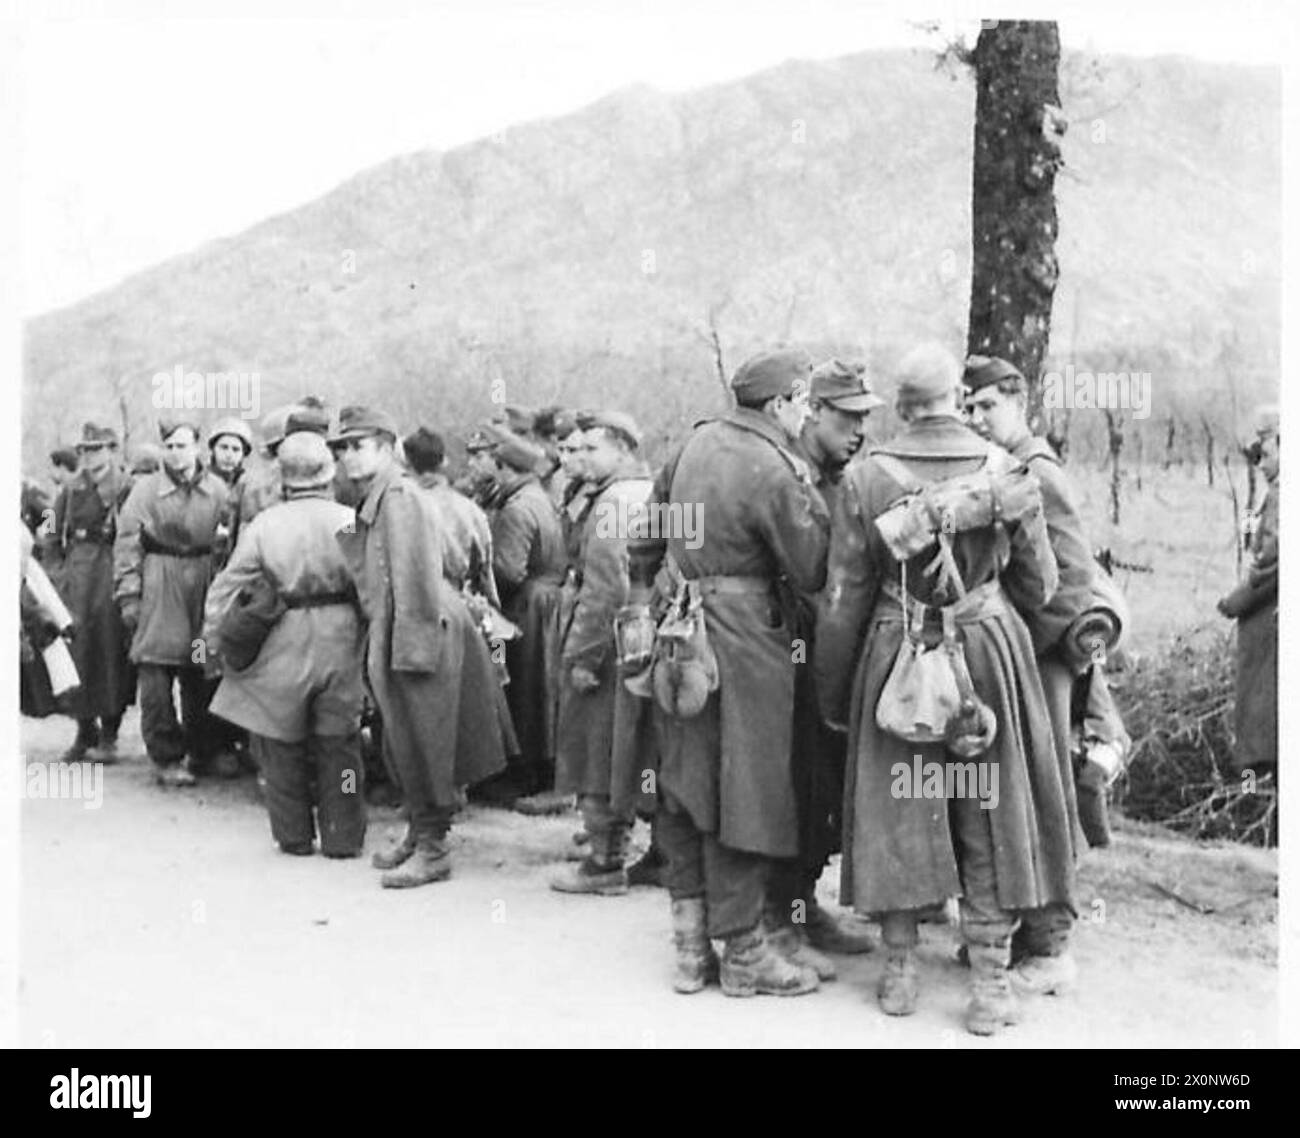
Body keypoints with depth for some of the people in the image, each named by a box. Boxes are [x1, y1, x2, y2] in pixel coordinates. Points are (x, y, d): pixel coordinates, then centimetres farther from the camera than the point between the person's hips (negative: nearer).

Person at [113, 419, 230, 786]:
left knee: (203, 672, 8)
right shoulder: (146, 489, 0)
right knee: (156, 674, -3)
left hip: (204, 587, 2)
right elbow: (127, 544, -2)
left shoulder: (218, 490, 5)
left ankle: (205, 749, 22)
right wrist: (128, 595, -8)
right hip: (158, 588, -2)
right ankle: (166, 758, 7)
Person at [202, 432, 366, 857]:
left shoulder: (265, 524, -5)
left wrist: (213, 641, 10)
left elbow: (228, 587, -1)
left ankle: (294, 835, 20)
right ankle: (342, 836, 15)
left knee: (282, 742, 13)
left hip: (285, 640, -1)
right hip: (341, 636, 1)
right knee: (338, 742, 11)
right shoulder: (350, 520, -5)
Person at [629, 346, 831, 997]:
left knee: (684, 790, 13)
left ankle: (691, 948, 22)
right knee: (743, 794, 3)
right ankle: (743, 953, 12)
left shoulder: (699, 439, 6)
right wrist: (809, 497, 1)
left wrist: (646, 602, 24)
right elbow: (812, 574, -10)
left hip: (678, 630, 8)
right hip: (741, 643, -8)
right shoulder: (774, 473, -17)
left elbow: (648, 536, 14)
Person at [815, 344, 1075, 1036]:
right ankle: (989, 987, 11)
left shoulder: (866, 478, -5)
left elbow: (842, 600, -2)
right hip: (991, 652, 0)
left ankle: (899, 971, 19)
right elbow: (1038, 587, 5)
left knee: (896, 813, 12)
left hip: (895, 659, 0)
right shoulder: (1008, 473, -2)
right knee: (990, 819, 8)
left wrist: (831, 693, 9)